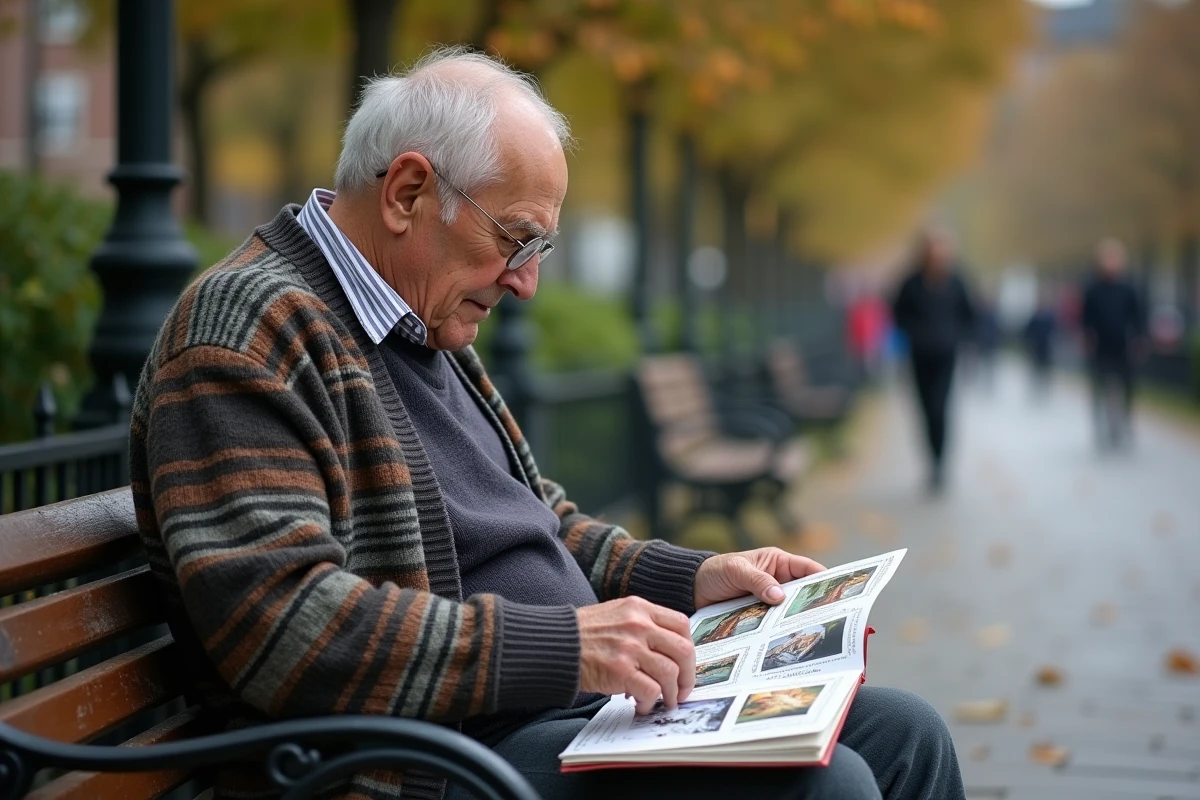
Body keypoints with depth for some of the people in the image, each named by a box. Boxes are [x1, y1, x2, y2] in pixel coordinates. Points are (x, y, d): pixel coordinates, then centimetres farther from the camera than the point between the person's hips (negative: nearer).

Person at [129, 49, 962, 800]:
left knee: (901, 732, 6)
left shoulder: (428, 331, 18)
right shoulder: (252, 331, -14)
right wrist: (562, 646, -27)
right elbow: (281, 622, -25)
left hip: (564, 708, 10)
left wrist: (693, 578, 14)